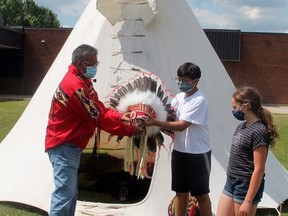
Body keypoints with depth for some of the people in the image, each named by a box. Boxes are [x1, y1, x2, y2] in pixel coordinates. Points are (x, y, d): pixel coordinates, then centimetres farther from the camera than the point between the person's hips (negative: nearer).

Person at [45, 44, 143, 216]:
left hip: (69, 145, 11)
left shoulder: (82, 81, 11)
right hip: (64, 146, -11)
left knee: (70, 191, 16)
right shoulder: (75, 86, -23)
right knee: (65, 192, -11)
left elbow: (98, 107, 13)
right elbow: (98, 118, -22)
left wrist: (120, 117, -4)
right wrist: (130, 130, -15)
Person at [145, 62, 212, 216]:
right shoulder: (179, 97, 6)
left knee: (201, 194, 7)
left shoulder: (199, 100, -18)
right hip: (179, 151, 7)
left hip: (198, 154, -7)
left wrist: (155, 122, -27)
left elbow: (181, 125, -24)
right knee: (180, 192, 15)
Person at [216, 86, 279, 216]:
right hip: (231, 182, 9)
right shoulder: (242, 126, 7)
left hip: (247, 186, -8)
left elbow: (259, 170, -20)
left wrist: (248, 201, -20)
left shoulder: (258, 132, -19)